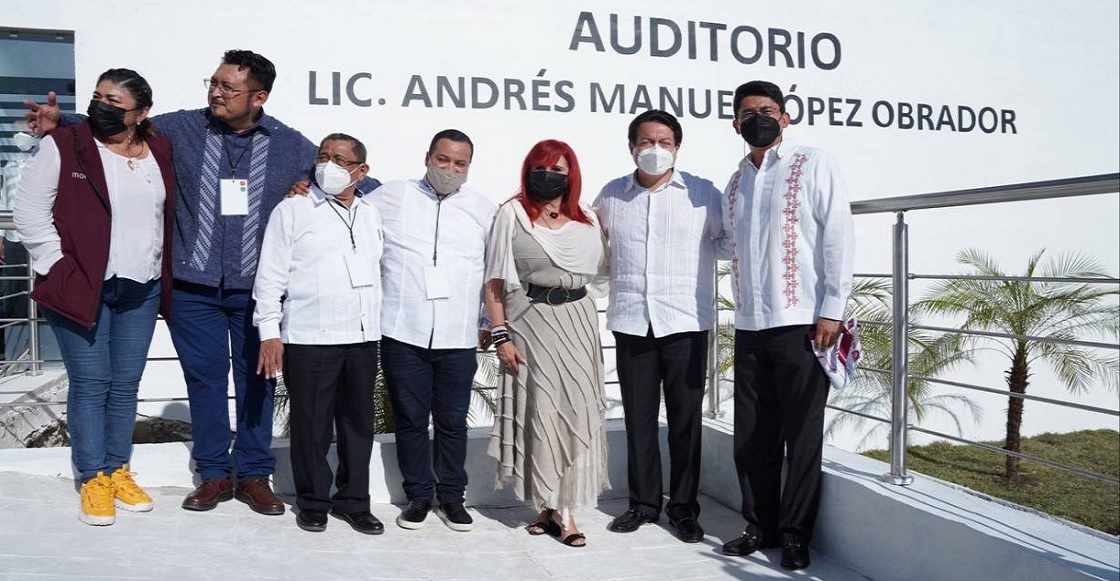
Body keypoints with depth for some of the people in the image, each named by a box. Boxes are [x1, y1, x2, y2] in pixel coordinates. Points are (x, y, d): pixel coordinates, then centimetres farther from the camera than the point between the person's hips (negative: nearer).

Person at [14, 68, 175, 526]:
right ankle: (93, 479, 13)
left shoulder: (160, 151, 7)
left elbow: (169, 217, 14)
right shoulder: (63, 146, -5)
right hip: (80, 287, -4)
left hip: (141, 290, 4)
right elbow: (30, 213, -6)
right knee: (90, 384, 1)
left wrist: (165, 278, 8)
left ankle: (118, 471, 23)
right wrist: (59, 269, -11)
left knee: (125, 385, 11)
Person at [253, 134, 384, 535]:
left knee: (358, 423, 10)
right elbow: (270, 276, -2)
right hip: (308, 339, -4)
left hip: (363, 338, 4)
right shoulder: (292, 210, 1)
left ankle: (353, 501, 23)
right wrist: (269, 332, -7)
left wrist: (380, 329, 12)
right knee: (311, 425, 4)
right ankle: (313, 502, 21)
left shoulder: (372, 215, 13)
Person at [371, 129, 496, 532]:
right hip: (402, 332, -1)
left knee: (453, 421, 9)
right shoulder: (391, 197, 6)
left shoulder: (484, 209, 10)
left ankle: (452, 495, 24)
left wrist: (490, 323, 12)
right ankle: (418, 495, 23)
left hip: (458, 337, 1)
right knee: (410, 419, 8)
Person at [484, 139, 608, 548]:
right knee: (540, 413, -1)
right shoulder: (512, 214, 0)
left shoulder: (586, 220, 11)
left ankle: (559, 506, 12)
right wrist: (501, 335, -10)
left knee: (578, 411, 1)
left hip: (577, 322, 4)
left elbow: (597, 269, 20)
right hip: (530, 322, -3)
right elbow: (494, 281, -4)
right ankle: (555, 508, 13)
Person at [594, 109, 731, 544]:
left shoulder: (703, 193, 3)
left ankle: (684, 507, 17)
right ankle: (643, 502, 23)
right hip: (631, 323, 2)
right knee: (638, 419, 8)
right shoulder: (610, 195, 9)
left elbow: (727, 242, 8)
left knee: (685, 420, 4)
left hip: (686, 323, -2)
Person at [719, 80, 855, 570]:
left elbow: (838, 236, -6)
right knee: (752, 434, 9)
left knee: (801, 434, 2)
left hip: (800, 324, -5)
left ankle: (795, 534, 14)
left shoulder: (813, 165, 1)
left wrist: (832, 309, -13)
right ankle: (760, 525, 22)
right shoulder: (736, 183, 17)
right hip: (749, 327, 6)